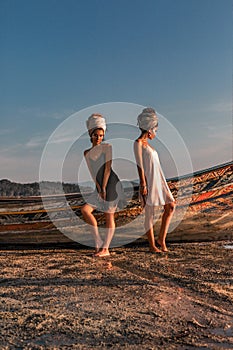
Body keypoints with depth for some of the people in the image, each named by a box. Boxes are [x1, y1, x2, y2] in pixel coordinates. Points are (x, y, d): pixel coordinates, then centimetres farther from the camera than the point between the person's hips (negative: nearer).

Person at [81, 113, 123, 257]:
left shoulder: (107, 147, 1)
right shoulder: (87, 153, 14)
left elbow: (107, 168, -7)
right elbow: (92, 172, 4)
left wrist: (104, 187, -13)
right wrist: (99, 189, -8)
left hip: (111, 183, -5)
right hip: (100, 187, 5)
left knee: (109, 215, -3)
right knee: (85, 209, -9)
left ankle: (105, 248, 3)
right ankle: (99, 241, -1)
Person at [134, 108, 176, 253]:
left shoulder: (147, 143, 19)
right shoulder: (138, 143, -6)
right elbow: (140, 165, -13)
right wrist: (143, 184, -18)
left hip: (158, 181, 9)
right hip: (149, 181, -9)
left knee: (171, 206, 5)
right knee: (149, 214, -1)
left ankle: (161, 239, 11)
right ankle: (152, 245, 8)